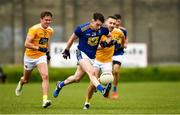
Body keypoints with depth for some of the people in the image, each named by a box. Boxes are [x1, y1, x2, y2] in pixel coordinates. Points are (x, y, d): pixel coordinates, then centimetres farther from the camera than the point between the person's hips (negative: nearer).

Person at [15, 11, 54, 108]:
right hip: (30, 57, -3)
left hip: (41, 57, 3)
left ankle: (45, 100, -28)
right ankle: (20, 83, 55)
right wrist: (38, 48, -36)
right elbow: (26, 44, -26)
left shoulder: (50, 30, 0)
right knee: (26, 80, 16)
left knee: (45, 76, -22)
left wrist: (47, 52, 15)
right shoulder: (34, 29, -20)